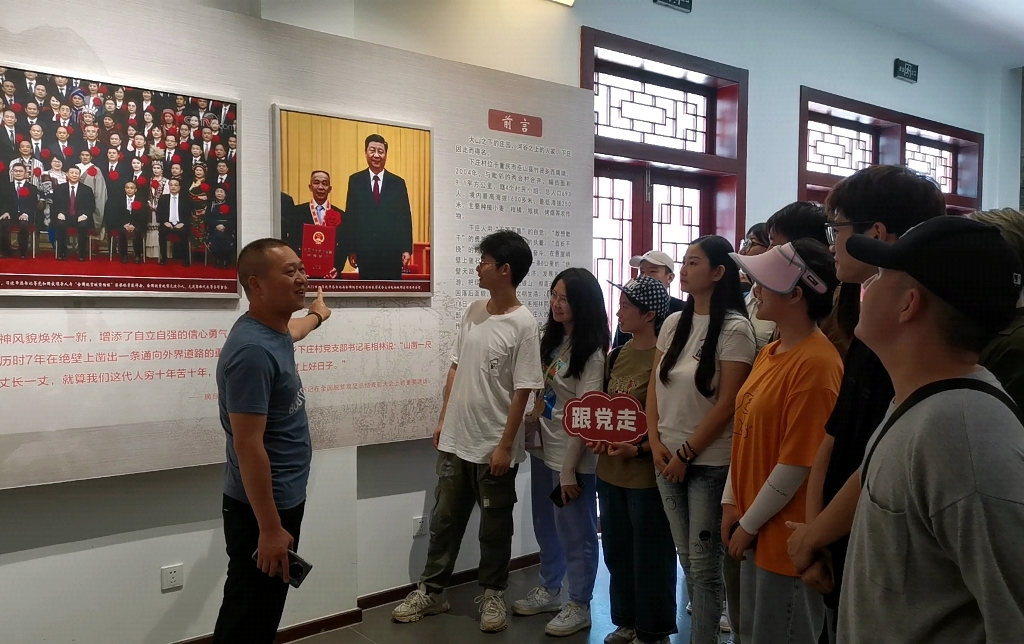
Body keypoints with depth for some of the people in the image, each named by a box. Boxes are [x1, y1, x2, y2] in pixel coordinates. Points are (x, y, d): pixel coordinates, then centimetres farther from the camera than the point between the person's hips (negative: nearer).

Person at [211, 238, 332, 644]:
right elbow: (248, 445, -26)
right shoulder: (252, 350, -25)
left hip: (282, 501, 9)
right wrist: (270, 527, -24)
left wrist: (317, 316, 53)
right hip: (262, 510, -9)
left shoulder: (274, 331, 5)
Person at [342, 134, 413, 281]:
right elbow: (350, 217, 5)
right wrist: (350, 249, -1)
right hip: (365, 251, 0)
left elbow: (405, 219, 5)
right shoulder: (355, 181, 6)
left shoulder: (398, 183, 6)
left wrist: (406, 249, -2)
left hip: (392, 252, 0)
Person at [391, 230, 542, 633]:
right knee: (444, 520, 15)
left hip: (494, 447, -6)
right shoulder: (472, 312, 5)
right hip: (455, 441, 6)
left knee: (494, 527, 11)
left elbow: (522, 391, -15)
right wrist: (443, 419, 10)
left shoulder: (522, 325, -15)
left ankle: (493, 595, 29)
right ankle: (431, 592, 30)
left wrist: (505, 446, -16)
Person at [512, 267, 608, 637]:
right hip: (543, 448, 8)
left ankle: (579, 606, 24)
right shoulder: (553, 338, 5)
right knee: (545, 524, 21)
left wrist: (569, 470, -19)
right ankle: (549, 590, 39)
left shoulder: (591, 353, -17)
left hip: (572, 456, -8)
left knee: (575, 532, 7)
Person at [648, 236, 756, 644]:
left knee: (703, 563, 3)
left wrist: (686, 454, -11)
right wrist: (656, 443, -1)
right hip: (667, 459, 6)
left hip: (709, 462, -6)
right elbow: (654, 387, 10)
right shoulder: (674, 323, 7)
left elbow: (727, 404, -14)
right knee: (687, 558, 15)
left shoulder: (735, 329, -12)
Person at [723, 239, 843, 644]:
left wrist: (749, 524, -12)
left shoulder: (815, 364, -22)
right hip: (756, 530, 8)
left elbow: (797, 463, -21)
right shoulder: (770, 352, 6)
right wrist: (732, 504, 6)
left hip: (787, 537, -8)